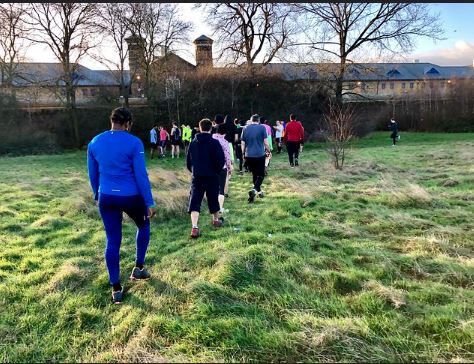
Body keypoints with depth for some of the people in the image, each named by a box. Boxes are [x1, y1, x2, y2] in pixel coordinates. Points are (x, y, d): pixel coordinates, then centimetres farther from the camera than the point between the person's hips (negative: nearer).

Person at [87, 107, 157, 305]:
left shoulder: (94, 143, 3)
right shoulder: (134, 143, -12)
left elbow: (92, 174, 12)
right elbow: (141, 175, -13)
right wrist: (150, 202, -7)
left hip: (106, 198, 4)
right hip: (131, 197, -4)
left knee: (112, 241, 10)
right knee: (143, 225, 25)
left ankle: (116, 288, 15)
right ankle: (138, 268, 26)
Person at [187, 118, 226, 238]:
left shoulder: (193, 143, 3)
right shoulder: (214, 143, -8)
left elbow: (188, 161, 9)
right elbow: (221, 160, -11)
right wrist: (217, 171, 6)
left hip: (197, 177, 2)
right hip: (212, 176, -1)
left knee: (195, 201, -2)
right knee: (213, 199, 16)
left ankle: (194, 227, -16)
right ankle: (216, 221, 35)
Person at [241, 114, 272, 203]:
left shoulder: (245, 129, 6)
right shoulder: (262, 128, -4)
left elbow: (243, 144, 8)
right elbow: (265, 142, -6)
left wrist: (243, 154, 20)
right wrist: (269, 151, 8)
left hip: (249, 155, 4)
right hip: (260, 155, -4)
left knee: (254, 174, 18)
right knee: (261, 174, 3)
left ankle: (259, 191, 30)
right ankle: (254, 189, -20)